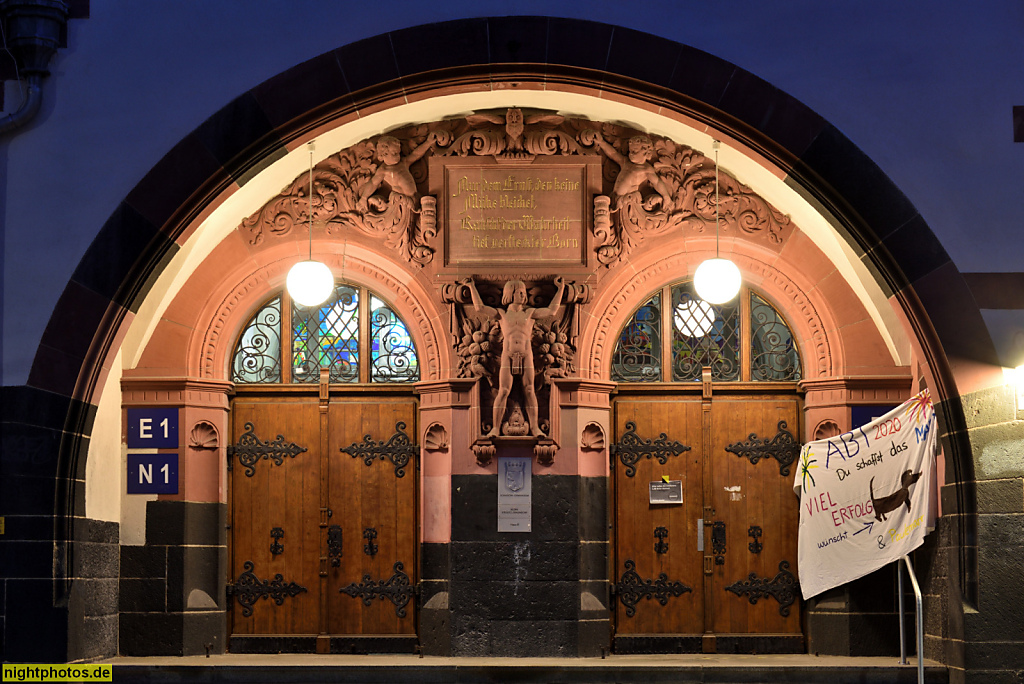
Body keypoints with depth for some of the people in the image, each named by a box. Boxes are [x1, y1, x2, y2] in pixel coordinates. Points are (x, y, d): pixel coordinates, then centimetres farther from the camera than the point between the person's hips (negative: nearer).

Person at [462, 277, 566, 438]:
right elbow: (480, 308, 3)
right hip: (508, 356, -1)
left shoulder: (529, 312, 13)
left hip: (526, 356, 1)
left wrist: (561, 289, 9)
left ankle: (534, 428, -1)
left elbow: (551, 310, 9)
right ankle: (495, 428, -5)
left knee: (529, 391, -3)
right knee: (503, 392, -7)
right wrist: (472, 287, 5)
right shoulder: (501, 314, 11)